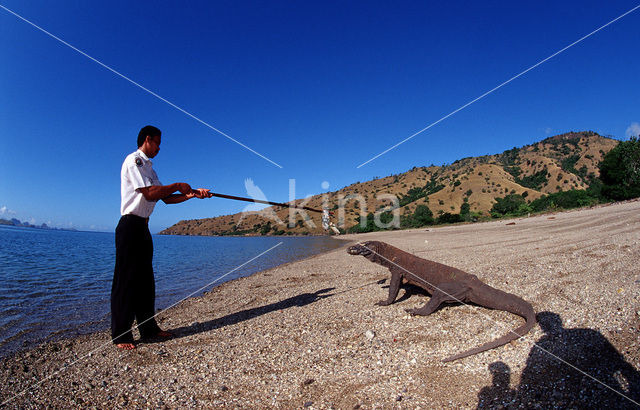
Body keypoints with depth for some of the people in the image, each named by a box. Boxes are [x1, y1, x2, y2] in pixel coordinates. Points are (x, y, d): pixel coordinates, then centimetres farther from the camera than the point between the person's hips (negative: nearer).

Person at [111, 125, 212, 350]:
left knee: (145, 279, 11)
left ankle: (148, 328, 20)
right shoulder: (134, 160, -8)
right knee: (125, 279, -4)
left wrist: (192, 194, 8)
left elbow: (166, 198, 18)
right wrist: (178, 186, -9)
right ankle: (120, 335, 6)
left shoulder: (148, 167, 20)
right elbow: (149, 194, -20)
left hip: (143, 227, 9)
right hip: (130, 225, -9)